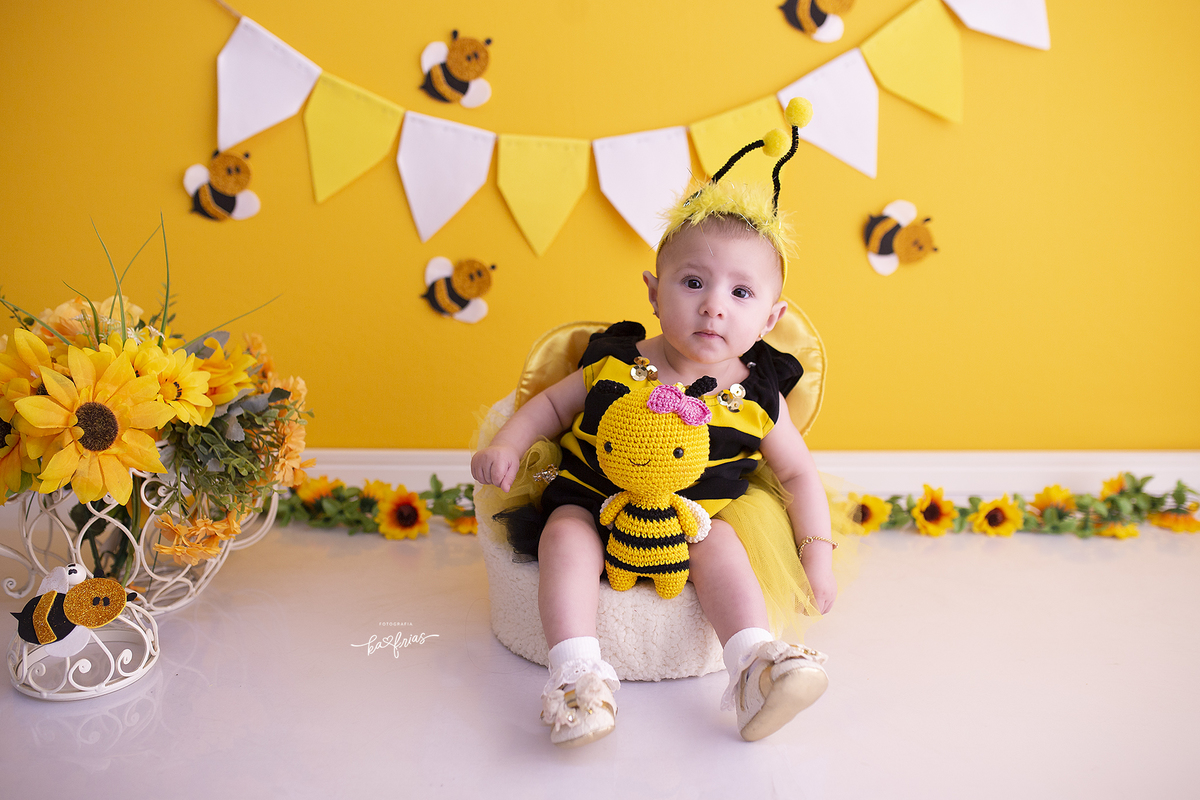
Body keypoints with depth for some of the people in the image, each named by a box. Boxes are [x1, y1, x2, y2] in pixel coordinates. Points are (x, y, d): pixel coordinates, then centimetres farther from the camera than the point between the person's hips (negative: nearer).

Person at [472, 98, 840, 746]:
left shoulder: (756, 395, -6)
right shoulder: (616, 361, -7)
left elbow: (798, 474, 4)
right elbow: (554, 403, 8)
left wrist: (817, 554, -2)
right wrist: (508, 444, -9)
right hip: (594, 499, 0)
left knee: (720, 544, -28)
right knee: (566, 534, -26)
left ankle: (755, 665, -31)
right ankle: (576, 670, -34)